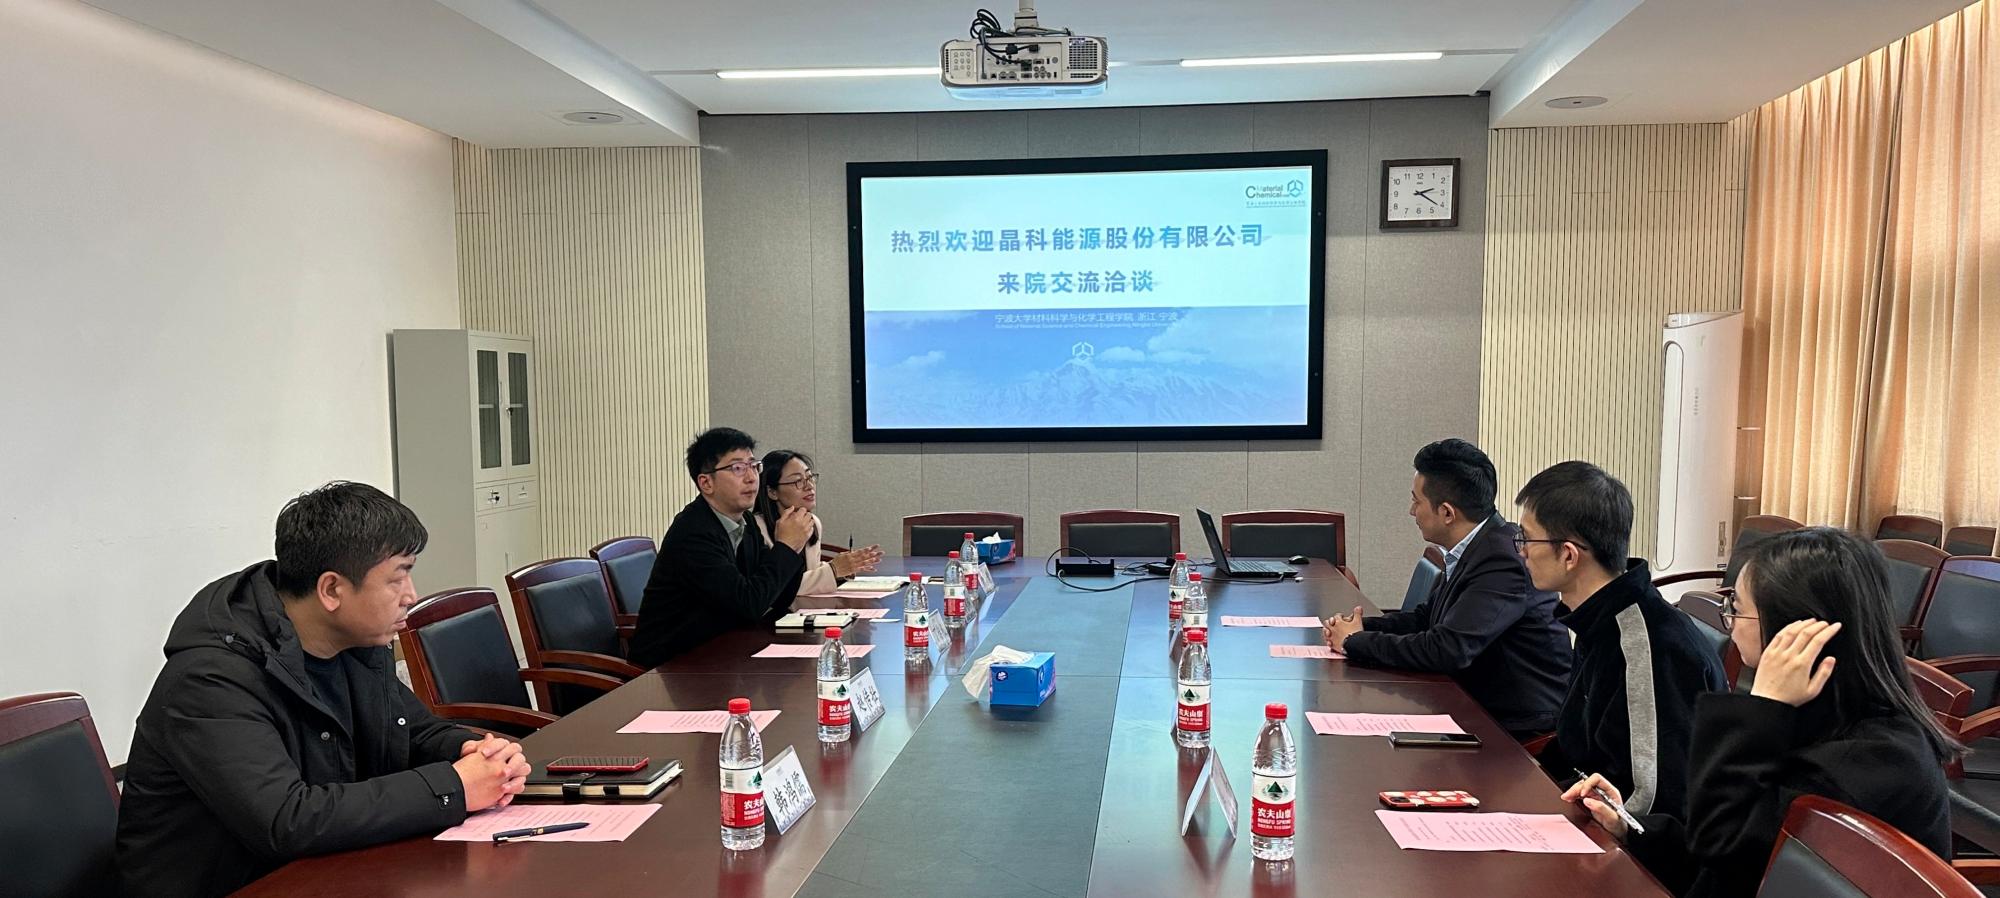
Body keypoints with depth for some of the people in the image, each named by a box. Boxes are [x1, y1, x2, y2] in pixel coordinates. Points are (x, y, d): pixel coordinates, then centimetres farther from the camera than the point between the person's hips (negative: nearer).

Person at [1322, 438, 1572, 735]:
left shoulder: (1504, 561, -23)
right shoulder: (1472, 549, 5)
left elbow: (1448, 650, -28)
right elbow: (1427, 616, 15)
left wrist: (1356, 642, -15)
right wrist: (1359, 627, -2)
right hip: (1480, 710, 8)